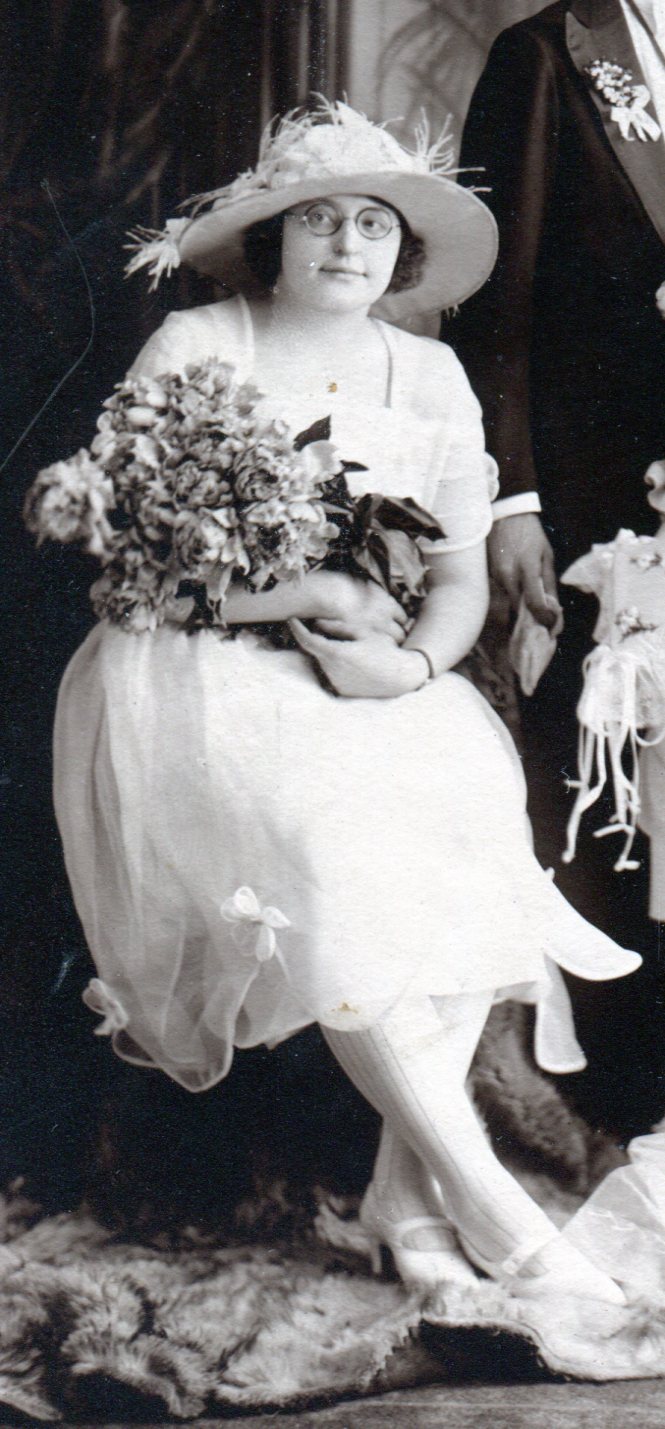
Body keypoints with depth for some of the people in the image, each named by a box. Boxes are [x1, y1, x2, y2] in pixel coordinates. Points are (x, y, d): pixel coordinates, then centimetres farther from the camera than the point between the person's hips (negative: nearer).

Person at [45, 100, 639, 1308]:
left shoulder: (429, 377, 11)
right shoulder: (193, 351, -2)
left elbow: (464, 575, 6)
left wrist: (412, 659, -16)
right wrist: (324, 592, -15)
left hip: (375, 679, 4)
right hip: (199, 673, -4)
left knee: (474, 809, -27)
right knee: (322, 841, -32)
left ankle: (409, 1185, -22)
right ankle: (483, 1196, -29)